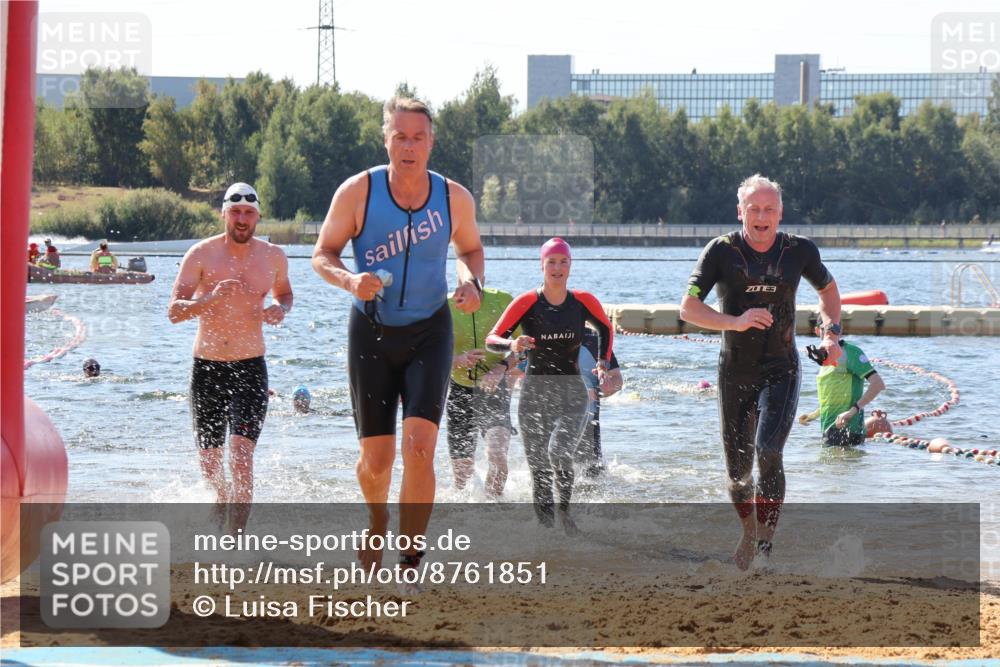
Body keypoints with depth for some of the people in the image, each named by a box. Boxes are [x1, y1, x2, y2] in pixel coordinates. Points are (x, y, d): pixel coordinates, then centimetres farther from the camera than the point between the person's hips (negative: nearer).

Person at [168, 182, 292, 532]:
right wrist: (211, 298, -30)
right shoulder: (202, 254, -6)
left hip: (250, 368, 0)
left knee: (241, 454, -17)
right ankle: (223, 498, 44)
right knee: (209, 460, 10)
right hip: (207, 368, 0)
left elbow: (283, 292, 24)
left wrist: (281, 309, 0)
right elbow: (174, 311, -12)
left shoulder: (273, 257, 2)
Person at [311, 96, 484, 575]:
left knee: (418, 448, -17)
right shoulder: (357, 192, -10)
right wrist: (350, 280, -23)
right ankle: (377, 525, 40)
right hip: (371, 332, 0)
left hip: (429, 333, 0)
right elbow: (322, 254, -2)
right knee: (376, 458, 6)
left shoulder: (455, 198, -4)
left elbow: (470, 249, 15)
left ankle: (410, 565, -10)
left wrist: (471, 281, -7)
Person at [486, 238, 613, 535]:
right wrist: (512, 345, -27)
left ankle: (565, 509, 2)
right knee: (539, 470, 0)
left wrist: (603, 363, 9)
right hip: (535, 394, 0)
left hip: (572, 393, 0)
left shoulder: (584, 302, 1)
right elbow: (491, 339, -6)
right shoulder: (527, 303, -5)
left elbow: (605, 329, 22)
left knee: (559, 454, -23)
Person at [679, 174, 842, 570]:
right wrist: (735, 322, -26)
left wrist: (832, 333, 3)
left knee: (768, 453, -21)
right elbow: (688, 308, -12)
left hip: (780, 371, -1)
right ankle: (749, 533, 35)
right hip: (734, 373, 1)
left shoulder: (799, 251, -3)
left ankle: (767, 543, -15)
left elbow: (828, 289, 18)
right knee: (738, 468, 8)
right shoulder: (722, 251, -9)